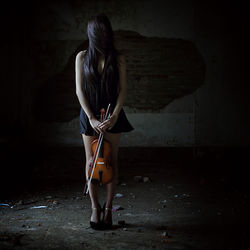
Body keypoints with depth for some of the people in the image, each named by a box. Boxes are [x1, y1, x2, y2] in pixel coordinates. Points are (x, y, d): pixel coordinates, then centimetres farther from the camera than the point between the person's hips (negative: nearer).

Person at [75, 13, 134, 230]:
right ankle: (95, 207, 17)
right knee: (91, 161, 3)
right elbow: (79, 90, -2)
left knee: (111, 161, 2)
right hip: (89, 115, 1)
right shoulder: (82, 57, 2)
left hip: (112, 115, 0)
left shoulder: (118, 58, 0)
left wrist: (114, 116, -16)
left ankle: (108, 208, 13)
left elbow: (123, 90, -3)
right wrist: (92, 118, -11)